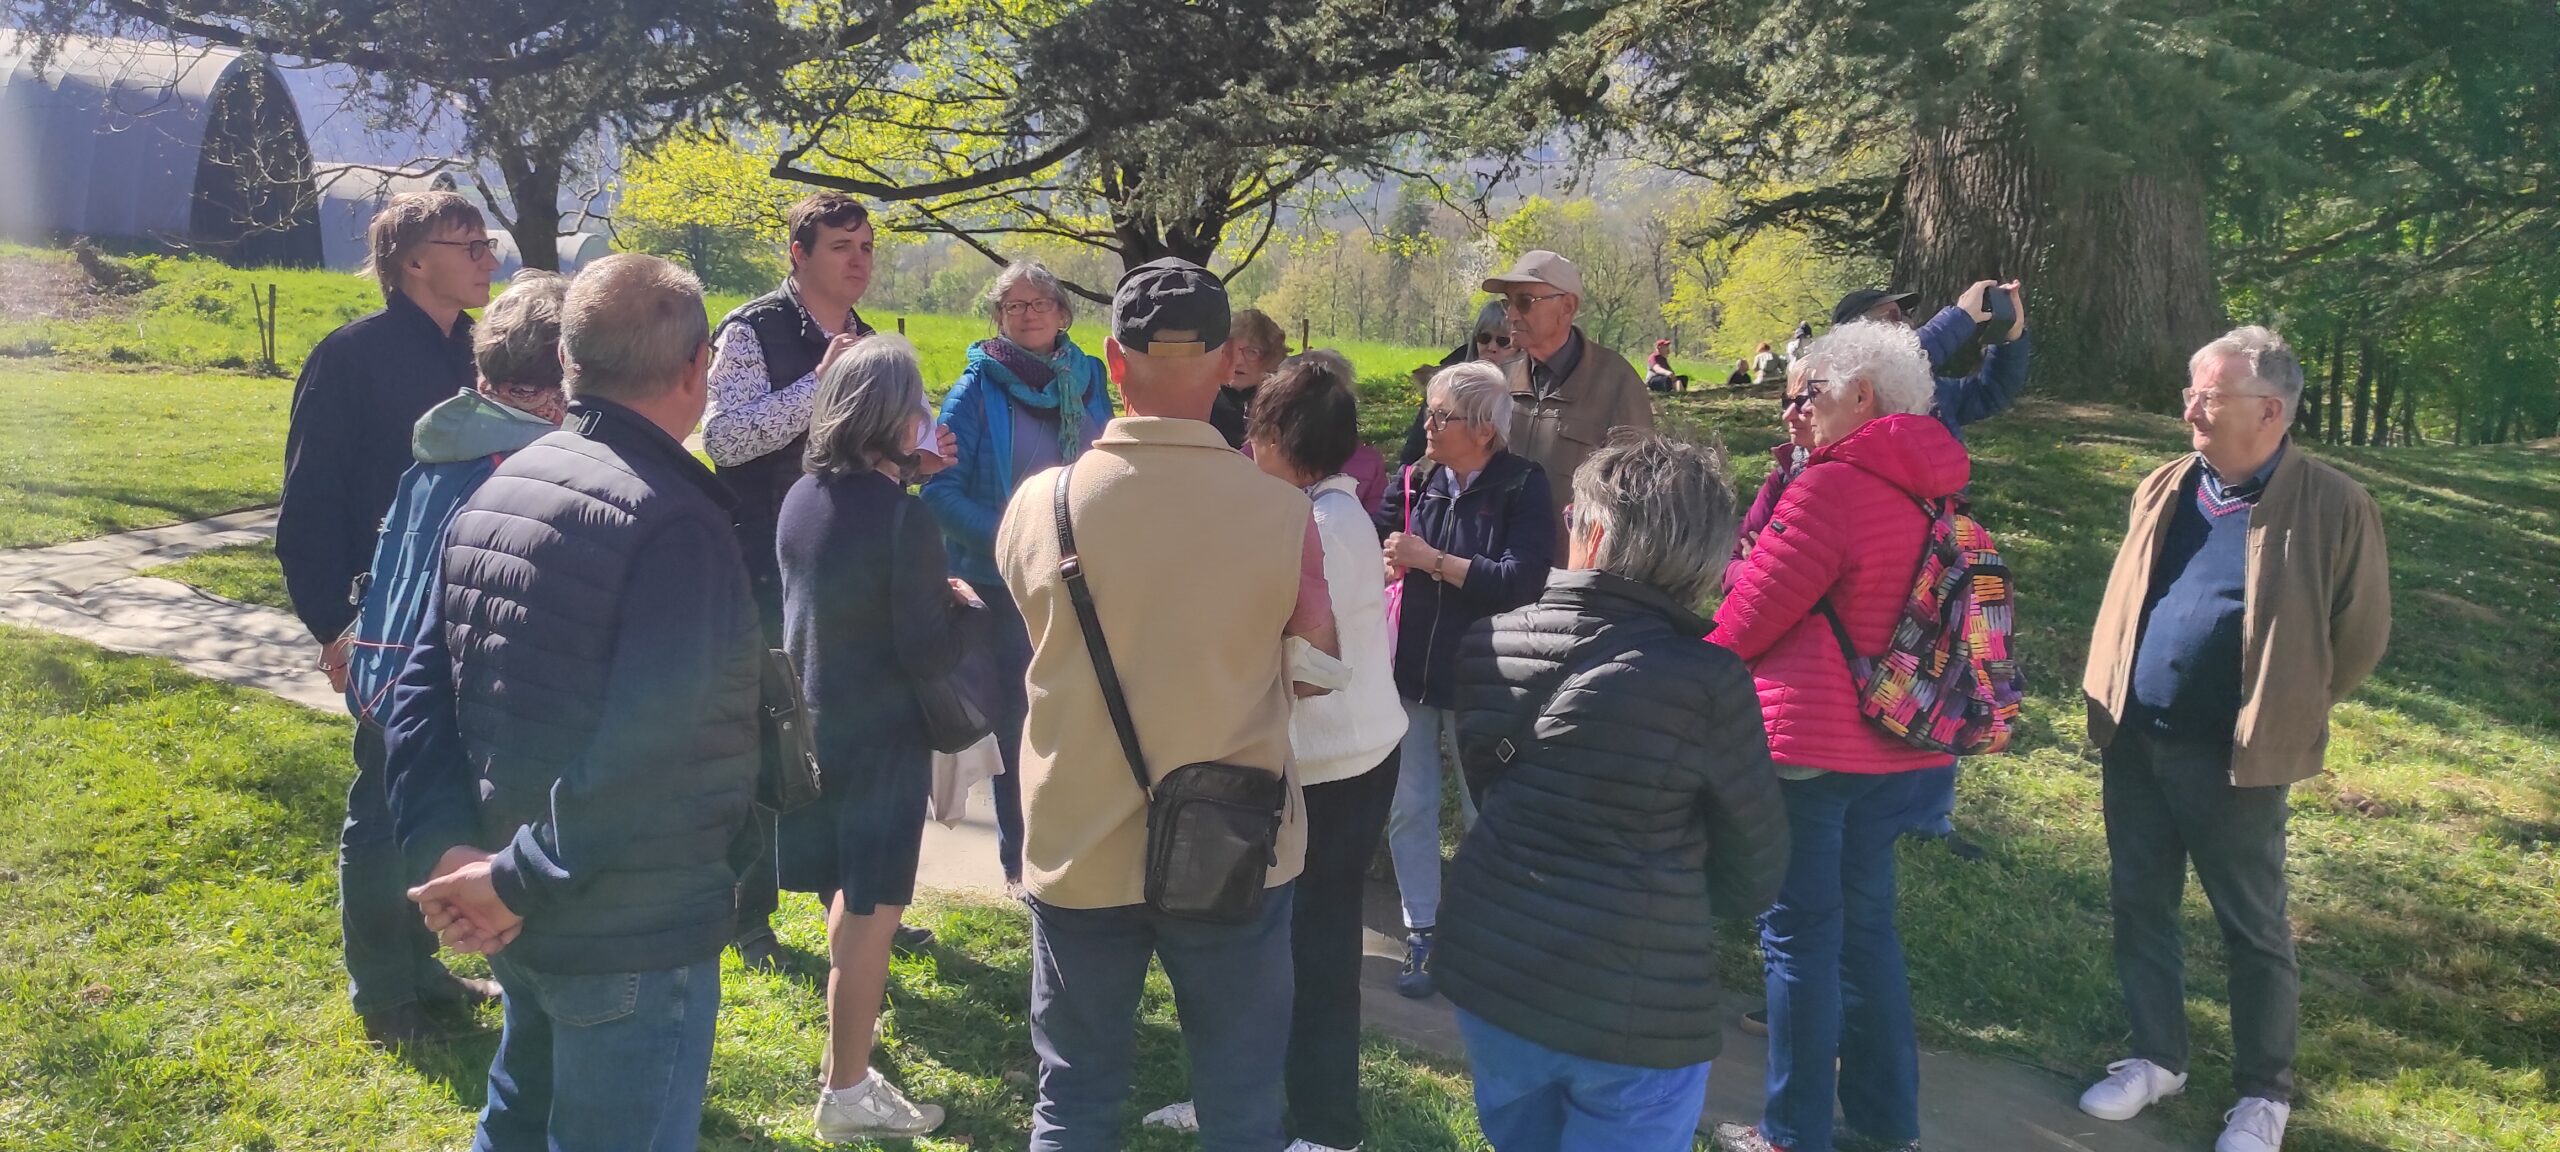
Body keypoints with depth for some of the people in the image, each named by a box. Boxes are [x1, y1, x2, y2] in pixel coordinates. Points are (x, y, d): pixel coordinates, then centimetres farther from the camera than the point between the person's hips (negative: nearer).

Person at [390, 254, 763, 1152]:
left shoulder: (495, 495, 5)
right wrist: (519, 879, -19)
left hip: (523, 924, 8)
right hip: (633, 937, -8)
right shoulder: (675, 523, -23)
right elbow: (642, 754, -29)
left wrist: (453, 848, -4)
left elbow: (423, 686, 4)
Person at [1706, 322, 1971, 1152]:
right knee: (1867, 922, 19)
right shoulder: (1932, 492, 7)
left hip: (1808, 741, -8)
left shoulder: (1834, 486, -17)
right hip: (1896, 745, 8)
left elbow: (1749, 615, -12)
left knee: (1800, 934, 4)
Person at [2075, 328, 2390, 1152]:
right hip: (2135, 745, 6)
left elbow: (2358, 637, -4)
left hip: (2232, 760, -5)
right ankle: (2157, 1058, 32)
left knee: (2253, 931, 8)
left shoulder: (2334, 509, -11)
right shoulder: (2165, 490, 5)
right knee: (2139, 906, 15)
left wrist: (2281, 716, 1)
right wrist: (2112, 699, 12)